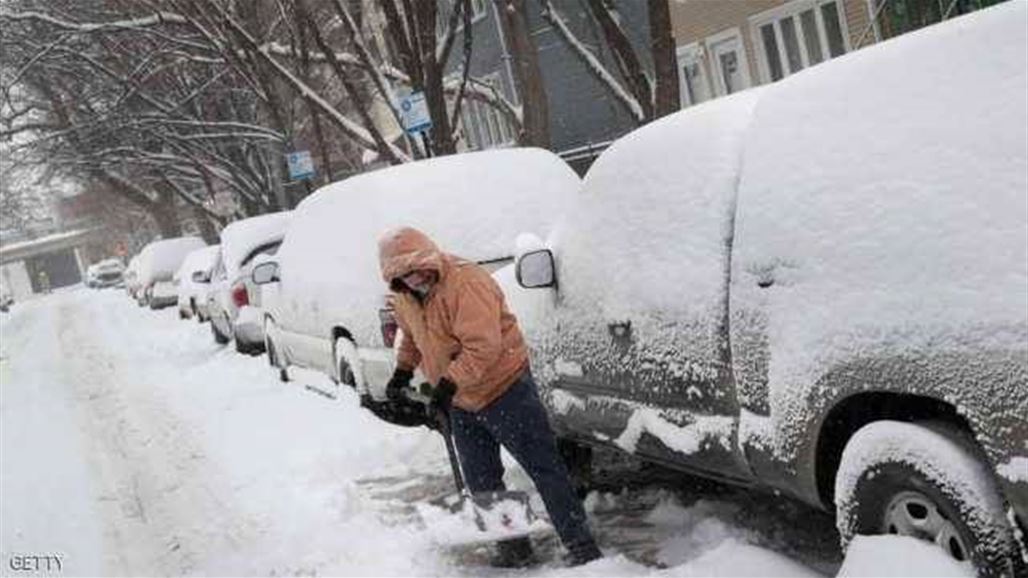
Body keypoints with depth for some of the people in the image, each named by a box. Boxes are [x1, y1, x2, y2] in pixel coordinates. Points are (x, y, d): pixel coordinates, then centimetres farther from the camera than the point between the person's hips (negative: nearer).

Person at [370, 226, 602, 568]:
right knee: (481, 482, 12)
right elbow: (411, 337, 22)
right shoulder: (404, 298, 2)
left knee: (544, 469, -5)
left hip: (505, 389, -8)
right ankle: (513, 550, 24)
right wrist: (402, 374, 10)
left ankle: (582, 548, 0)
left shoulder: (466, 282, -25)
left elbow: (483, 347, -31)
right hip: (461, 402, 8)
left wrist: (448, 385, -33)